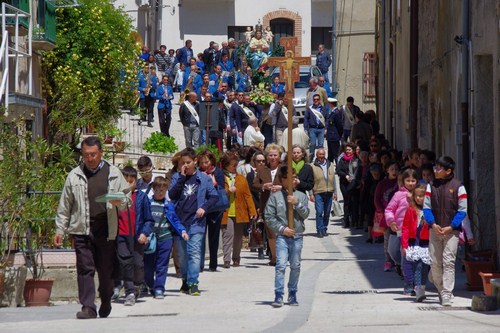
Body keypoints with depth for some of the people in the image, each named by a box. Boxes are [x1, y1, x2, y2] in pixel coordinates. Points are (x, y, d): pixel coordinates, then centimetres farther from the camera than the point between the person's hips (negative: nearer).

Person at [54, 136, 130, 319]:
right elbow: (65, 206, 13)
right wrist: (60, 229, 9)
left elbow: (126, 199, 14)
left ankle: (105, 306, 24)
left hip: (107, 230, 0)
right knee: (85, 269, -9)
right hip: (82, 229, 0)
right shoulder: (74, 176, 10)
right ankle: (88, 307, -11)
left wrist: (119, 202, -10)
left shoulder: (114, 174, 9)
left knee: (106, 270, 7)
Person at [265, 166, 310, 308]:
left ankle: (292, 294, 20)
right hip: (282, 236, -3)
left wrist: (297, 204, -13)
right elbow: (269, 216, -2)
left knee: (295, 266, 8)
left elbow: (305, 214, 2)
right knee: (281, 265, -12)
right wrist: (282, 229, -9)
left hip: (297, 236, 3)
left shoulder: (301, 196, 9)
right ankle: (278, 295, -13)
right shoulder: (275, 196, 0)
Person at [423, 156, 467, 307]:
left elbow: (462, 210, -4)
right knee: (435, 263, 5)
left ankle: (447, 295, -10)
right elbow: (426, 207, 6)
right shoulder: (431, 185, 8)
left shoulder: (458, 186, -3)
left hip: (451, 231, -4)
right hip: (435, 230, 4)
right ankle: (441, 291, 21)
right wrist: (433, 224, -9)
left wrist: (451, 227, -13)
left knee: (448, 262, -9)